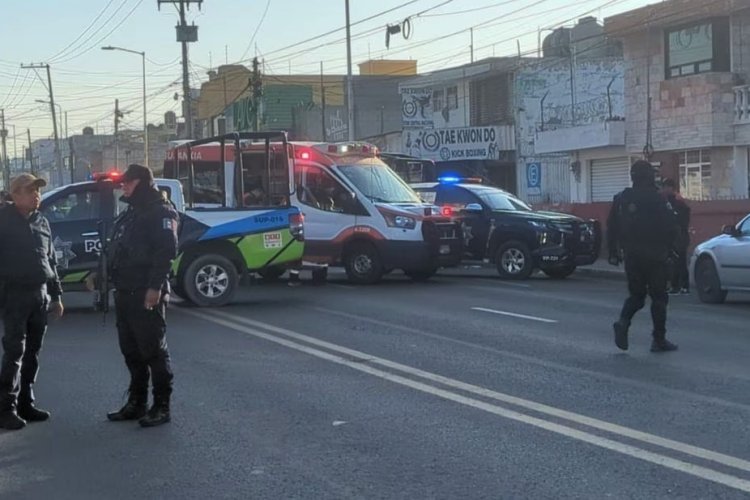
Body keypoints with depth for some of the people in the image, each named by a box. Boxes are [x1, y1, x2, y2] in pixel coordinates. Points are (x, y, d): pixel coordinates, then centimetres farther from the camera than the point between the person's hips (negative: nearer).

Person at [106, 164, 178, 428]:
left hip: (147, 294, -9)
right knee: (131, 351, 13)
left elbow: (167, 251, -19)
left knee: (153, 350, -6)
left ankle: (161, 407, -2)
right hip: (125, 293, 10)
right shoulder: (128, 215, 22)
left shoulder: (160, 212, -8)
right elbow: (115, 251, 25)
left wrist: (155, 287, -26)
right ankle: (136, 403, 20)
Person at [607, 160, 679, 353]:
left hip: (631, 255, 4)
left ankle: (623, 321, -12)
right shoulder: (658, 200, -9)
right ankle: (659, 340, 4)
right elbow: (671, 228, -11)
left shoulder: (621, 199, 6)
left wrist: (613, 253, 13)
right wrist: (668, 249, 3)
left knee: (636, 294, 15)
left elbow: (612, 228, 8)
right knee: (658, 296, 4)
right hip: (654, 255, -4)